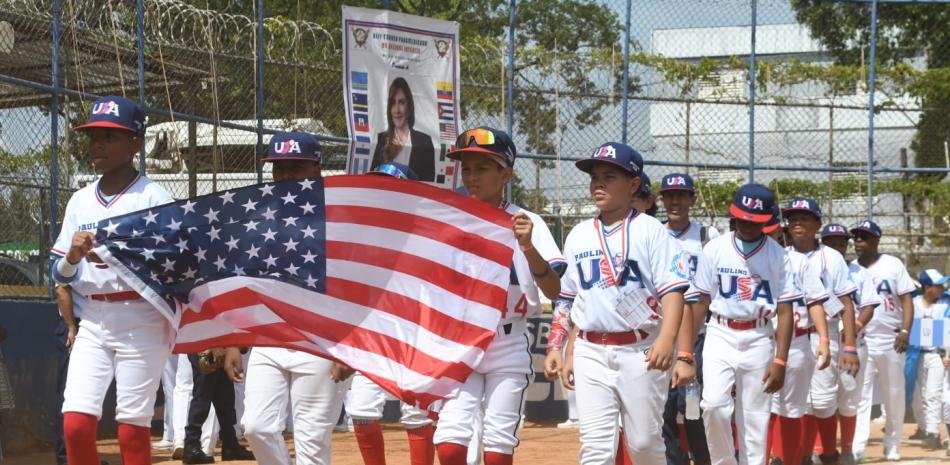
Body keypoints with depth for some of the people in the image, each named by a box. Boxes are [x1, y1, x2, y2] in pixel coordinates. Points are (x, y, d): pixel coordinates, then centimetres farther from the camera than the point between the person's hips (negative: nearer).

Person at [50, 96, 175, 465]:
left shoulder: (153, 198, -4)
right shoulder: (80, 201, 13)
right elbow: (60, 275, 14)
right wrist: (72, 258, -9)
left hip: (141, 320, -5)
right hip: (93, 321, 5)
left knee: (132, 432, -5)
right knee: (75, 425, -4)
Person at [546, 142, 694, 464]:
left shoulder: (650, 231, -4)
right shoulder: (578, 236, 11)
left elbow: (672, 291, -12)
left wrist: (667, 339, -27)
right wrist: (558, 348, 12)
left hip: (641, 351, -4)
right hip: (591, 353, 4)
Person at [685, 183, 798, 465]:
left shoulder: (778, 256, -2)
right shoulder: (714, 250, 0)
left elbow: (785, 312, -2)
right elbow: (700, 304, 3)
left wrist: (780, 361, -9)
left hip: (759, 339, 0)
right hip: (720, 336, 0)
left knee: (755, 417, 2)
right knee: (714, 403, -17)